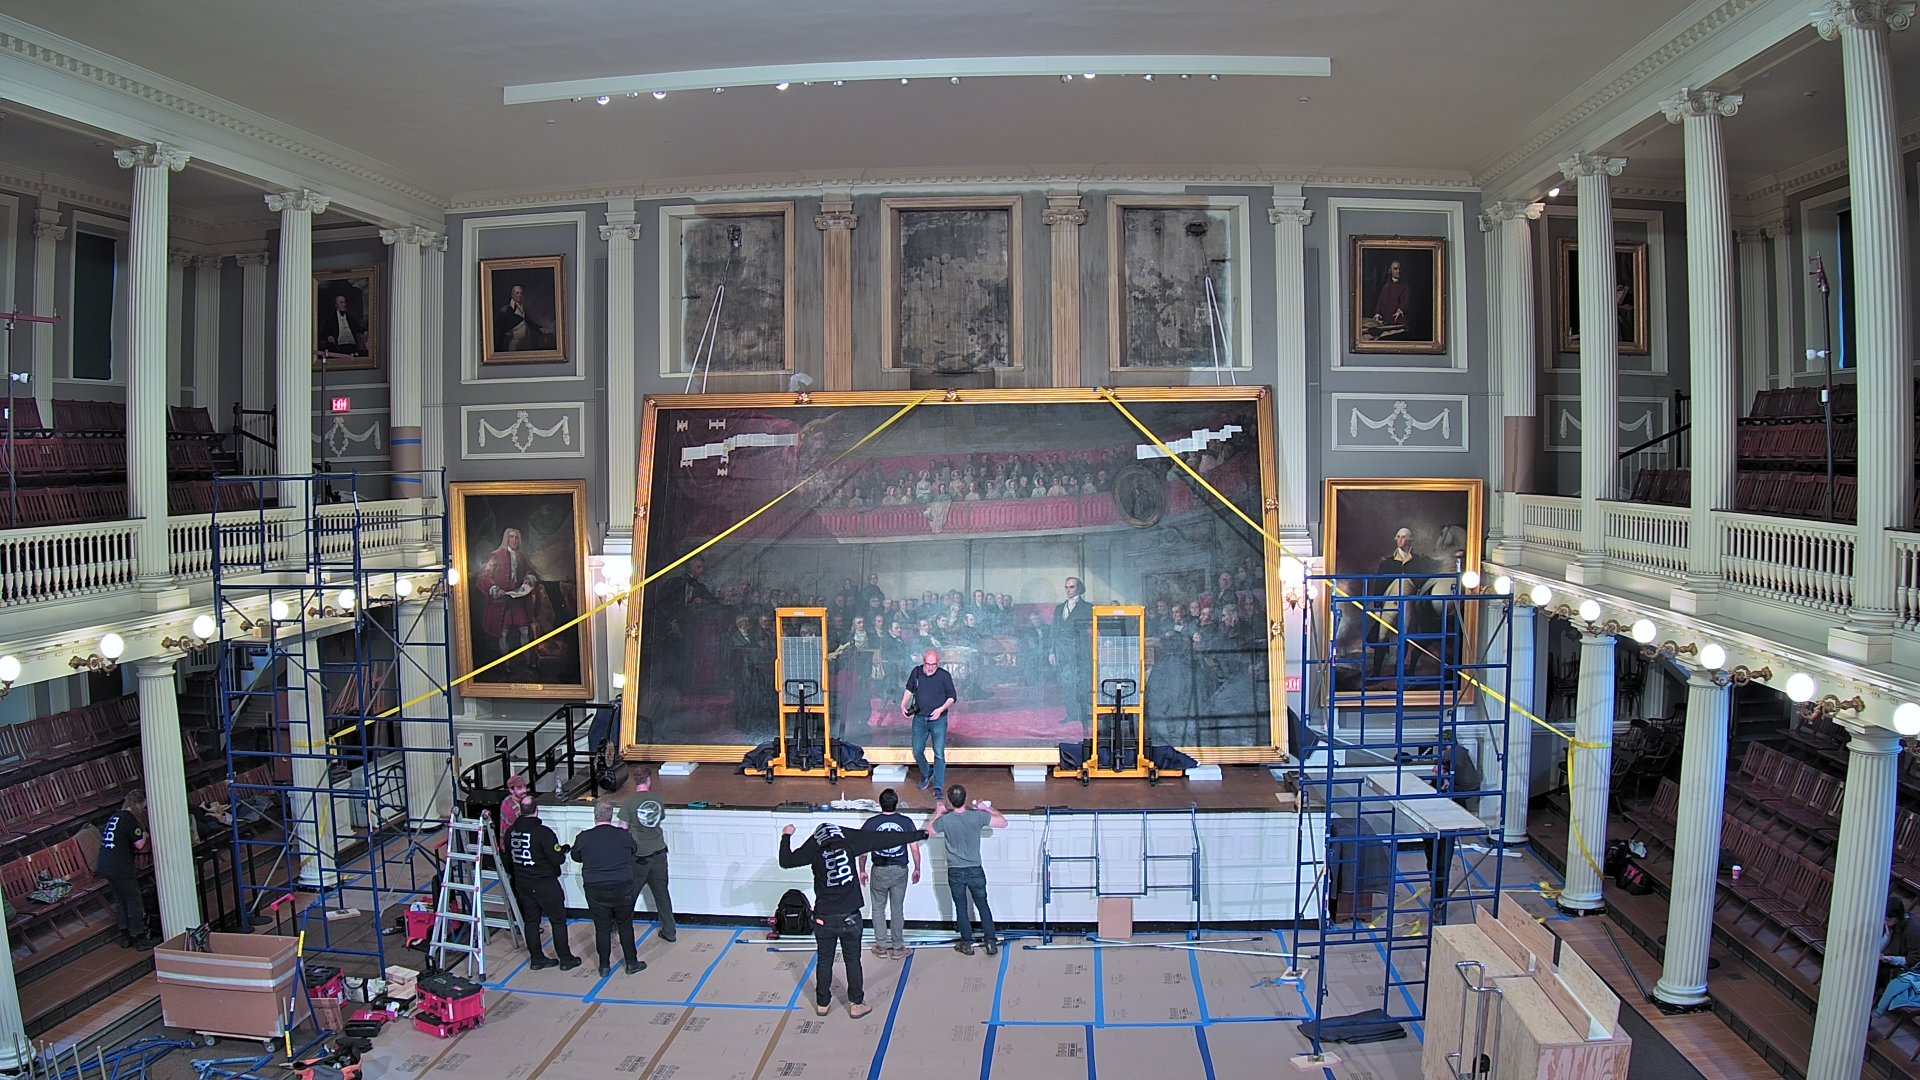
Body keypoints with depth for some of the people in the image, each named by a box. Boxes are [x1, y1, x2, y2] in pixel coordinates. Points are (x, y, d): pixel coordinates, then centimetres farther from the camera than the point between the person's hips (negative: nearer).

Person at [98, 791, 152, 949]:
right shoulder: (130, 819, -13)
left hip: (105, 865, 9)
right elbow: (139, 845, -15)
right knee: (134, 902, 2)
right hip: (121, 868, -8)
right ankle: (140, 938, 7)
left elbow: (102, 834, 29)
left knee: (119, 901, 18)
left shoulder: (113, 817, 13)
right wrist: (144, 835, 2)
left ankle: (125, 936, 24)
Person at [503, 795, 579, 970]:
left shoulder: (511, 832, -1)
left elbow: (508, 858, 11)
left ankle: (537, 958, 22)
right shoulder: (543, 832, -22)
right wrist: (564, 849, -2)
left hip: (522, 883, 6)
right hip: (545, 884, -6)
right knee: (558, 921, 6)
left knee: (531, 921, 16)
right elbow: (557, 858, -21)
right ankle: (565, 959, 12)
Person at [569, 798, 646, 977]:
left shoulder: (583, 838, -10)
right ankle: (632, 963, 23)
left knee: (602, 928, 14)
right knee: (625, 926, 15)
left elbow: (576, 857, 8)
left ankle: (604, 966, 22)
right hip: (622, 890, 0)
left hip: (595, 892, 0)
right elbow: (633, 851, 9)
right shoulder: (624, 835, -11)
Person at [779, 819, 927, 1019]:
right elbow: (885, 839, -5)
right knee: (852, 961, 13)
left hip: (824, 918, 1)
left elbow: (786, 861, -1)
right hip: (849, 917, 0)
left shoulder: (814, 848, -6)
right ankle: (856, 1004, 19)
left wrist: (786, 837, 16)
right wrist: (919, 835, 0)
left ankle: (822, 1004, 26)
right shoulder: (848, 841, -6)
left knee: (824, 961, 16)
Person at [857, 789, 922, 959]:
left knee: (878, 909, 15)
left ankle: (881, 947, 21)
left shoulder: (871, 823, -8)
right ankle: (898, 948, 19)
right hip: (900, 870, 0)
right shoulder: (906, 822, -8)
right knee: (897, 910, 12)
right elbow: (915, 849, -6)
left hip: (879, 871, 0)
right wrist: (917, 869, 8)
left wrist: (862, 871, 9)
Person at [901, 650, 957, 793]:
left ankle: (938, 787, 3)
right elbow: (909, 690, 16)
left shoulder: (944, 675, -10)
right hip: (919, 719, 3)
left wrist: (941, 709, -18)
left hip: (938, 720, -3)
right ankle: (926, 774, 37)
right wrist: (903, 705, 2)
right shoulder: (916, 672, -1)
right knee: (917, 751, 9)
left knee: (939, 753, -5)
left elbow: (952, 697, -3)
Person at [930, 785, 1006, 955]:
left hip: (955, 872, 0)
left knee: (961, 908, 13)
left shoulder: (944, 820, -14)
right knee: (983, 905, 14)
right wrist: (987, 808, 10)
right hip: (975, 871, 0)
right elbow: (1003, 823, -3)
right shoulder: (977, 816, -15)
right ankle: (991, 942, 13)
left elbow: (928, 829, 7)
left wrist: (938, 812, 17)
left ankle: (967, 944, 20)